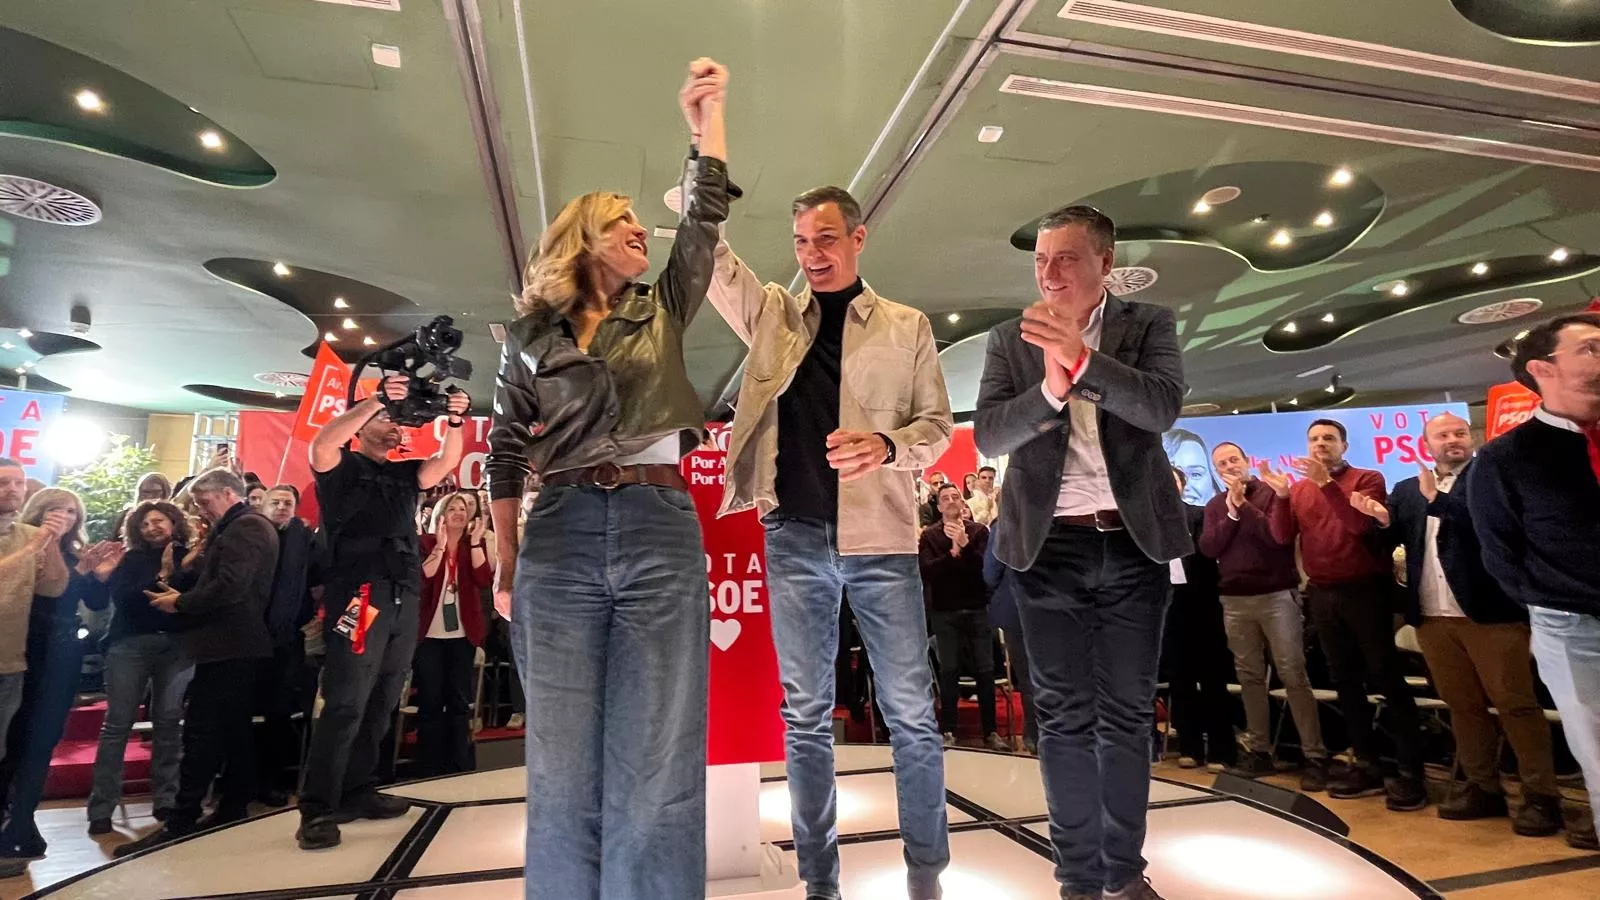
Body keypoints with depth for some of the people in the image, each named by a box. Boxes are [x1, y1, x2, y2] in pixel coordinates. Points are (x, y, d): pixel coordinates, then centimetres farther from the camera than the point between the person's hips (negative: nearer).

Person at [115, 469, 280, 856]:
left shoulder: (244, 528, -14)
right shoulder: (247, 527, 19)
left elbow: (229, 588, -23)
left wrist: (181, 603, -10)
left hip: (228, 645, -11)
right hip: (240, 644, 11)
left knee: (201, 731, -9)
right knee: (233, 729, 13)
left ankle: (180, 823, -5)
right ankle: (233, 809, 20)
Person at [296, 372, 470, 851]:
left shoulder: (405, 474, 21)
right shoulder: (342, 468, 5)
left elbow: (445, 463, 6)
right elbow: (321, 445, -17)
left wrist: (454, 421, -11)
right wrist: (379, 399, -22)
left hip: (404, 598, 7)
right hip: (358, 595, -6)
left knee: (381, 704, 11)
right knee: (345, 703, -10)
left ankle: (356, 793, 21)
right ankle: (317, 810, -4)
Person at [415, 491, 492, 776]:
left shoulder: (475, 544, 6)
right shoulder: (426, 542, 1)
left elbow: (484, 580, -10)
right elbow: (421, 579, -14)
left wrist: (475, 541, -15)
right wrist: (440, 546, -20)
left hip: (463, 633, 2)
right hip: (428, 633, -1)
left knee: (459, 701, 5)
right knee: (430, 702, 3)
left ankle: (460, 768, 12)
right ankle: (430, 770, 13)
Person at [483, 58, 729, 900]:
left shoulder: (662, 313, 16)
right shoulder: (531, 334, 12)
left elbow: (705, 217, 6)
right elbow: (505, 456, 13)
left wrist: (706, 116, 1)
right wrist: (505, 563, 10)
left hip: (662, 532, 1)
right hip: (560, 538, 0)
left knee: (659, 770, 1)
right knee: (564, 771, 5)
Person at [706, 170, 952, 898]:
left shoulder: (906, 326, 7)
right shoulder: (772, 314, 11)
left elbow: (938, 424, 5)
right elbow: (708, 252, 4)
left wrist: (887, 446, -17)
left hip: (879, 537, -1)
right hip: (793, 537, 2)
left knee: (911, 713, 4)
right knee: (805, 715, 8)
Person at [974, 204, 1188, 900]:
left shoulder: (1149, 325, 5)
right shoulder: (1011, 340, 5)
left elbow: (1163, 406, -12)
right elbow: (987, 437, -5)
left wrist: (1081, 356, -24)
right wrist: (1049, 387, -22)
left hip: (1133, 540, 1)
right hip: (1049, 545, 0)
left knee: (1128, 712, 10)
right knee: (1065, 715, 5)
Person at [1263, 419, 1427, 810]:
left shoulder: (1368, 478, -3)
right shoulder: (1300, 489, 9)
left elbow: (1360, 524, -20)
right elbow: (1282, 536, -2)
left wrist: (1327, 483, -24)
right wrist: (1281, 494, -15)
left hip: (1366, 590, -5)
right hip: (1323, 595, 5)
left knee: (1386, 677, -3)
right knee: (1345, 680, 10)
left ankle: (1410, 771, 4)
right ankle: (1367, 764, 20)